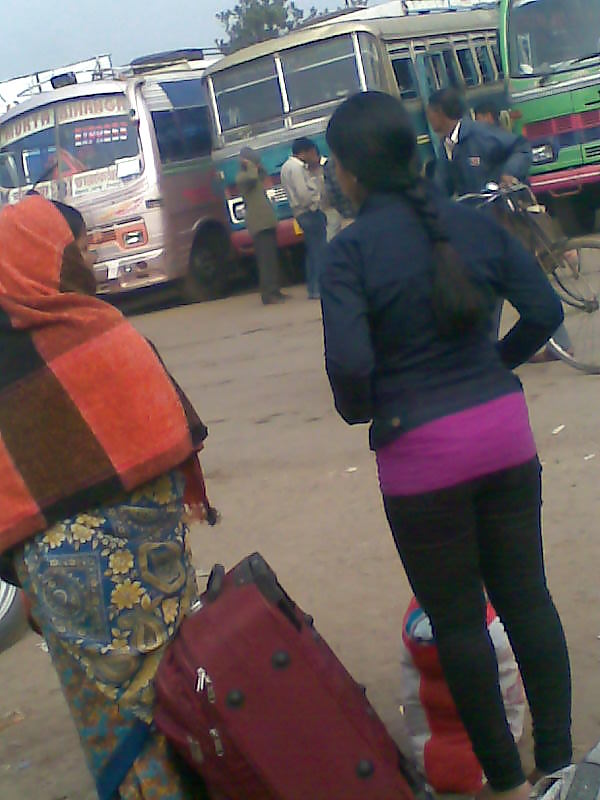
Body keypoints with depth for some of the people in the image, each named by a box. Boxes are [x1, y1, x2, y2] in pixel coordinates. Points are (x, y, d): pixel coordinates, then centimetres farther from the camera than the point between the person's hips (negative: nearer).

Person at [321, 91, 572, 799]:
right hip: (505, 430, 5)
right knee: (526, 595, 15)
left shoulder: (350, 249, -14)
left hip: (422, 453, -5)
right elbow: (544, 311, 4)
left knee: (457, 620, 10)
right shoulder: (475, 223, 2)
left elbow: (349, 362, -22)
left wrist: (357, 411, -1)